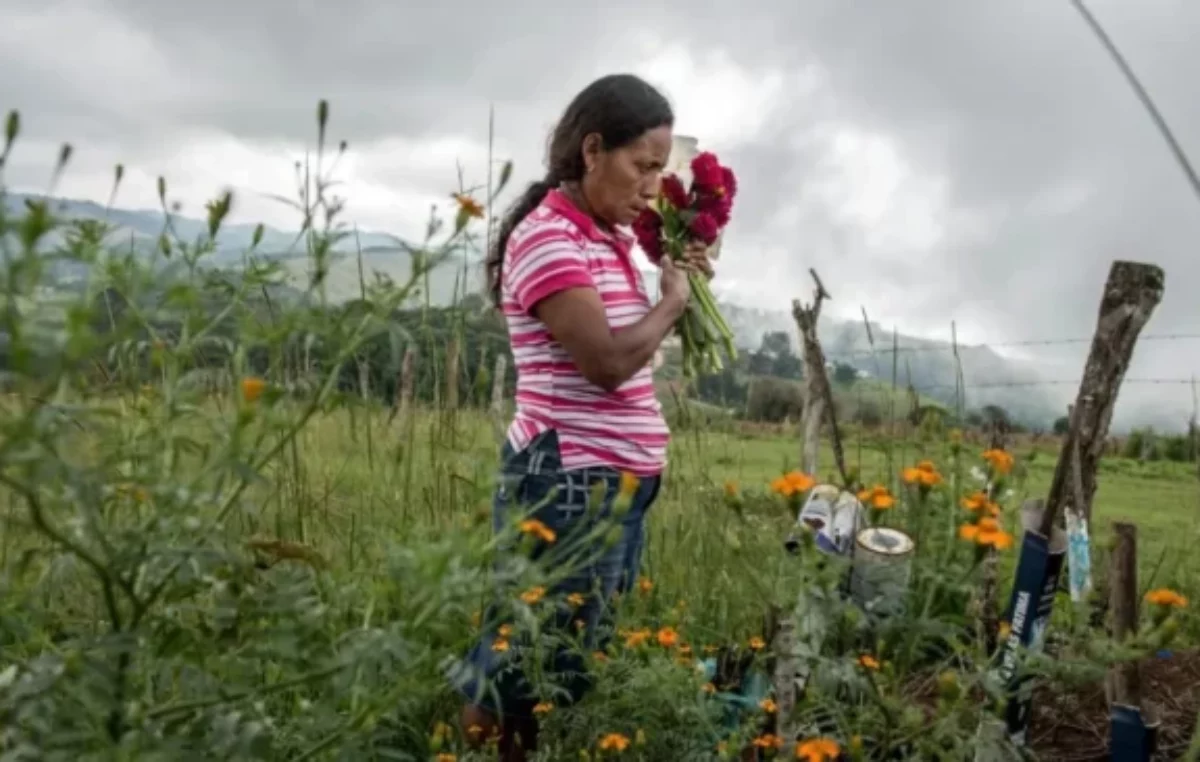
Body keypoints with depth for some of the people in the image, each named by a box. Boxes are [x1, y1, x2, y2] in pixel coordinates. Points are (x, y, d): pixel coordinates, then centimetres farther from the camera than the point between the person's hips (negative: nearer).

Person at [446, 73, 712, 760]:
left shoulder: (608, 238, 14)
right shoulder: (546, 237, -14)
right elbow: (610, 361, -22)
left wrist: (680, 279, 8)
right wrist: (671, 299, -5)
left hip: (622, 483, 10)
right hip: (571, 484, -10)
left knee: (588, 666, 16)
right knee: (526, 672, -1)